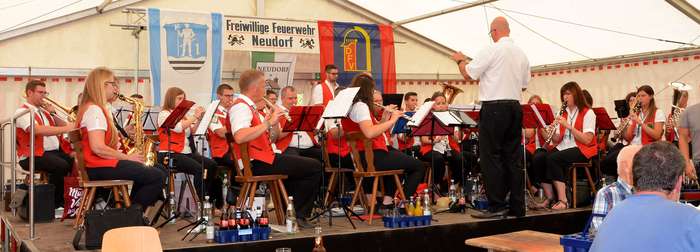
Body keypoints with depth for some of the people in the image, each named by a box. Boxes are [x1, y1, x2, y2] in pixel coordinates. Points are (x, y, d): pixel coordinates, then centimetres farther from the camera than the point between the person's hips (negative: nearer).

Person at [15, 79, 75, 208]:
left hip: (56, 151, 7)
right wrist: (66, 129, -29)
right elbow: (38, 130, -22)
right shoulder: (22, 112, -3)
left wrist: (53, 113, 3)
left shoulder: (44, 110, 22)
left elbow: (63, 126, 19)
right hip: (33, 155, -7)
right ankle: (56, 204, -21)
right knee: (61, 166, -33)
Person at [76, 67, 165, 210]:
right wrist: (127, 157, -15)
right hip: (101, 167, -11)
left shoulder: (95, 109, 20)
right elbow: (98, 148, -23)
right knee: (157, 177, -17)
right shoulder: (94, 110, -14)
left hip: (103, 163, 11)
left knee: (158, 169, 10)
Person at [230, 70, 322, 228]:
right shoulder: (241, 107, -13)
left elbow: (273, 136, 20)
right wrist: (268, 122, -28)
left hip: (263, 159, 11)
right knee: (315, 167, -10)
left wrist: (274, 121, 1)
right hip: (258, 163, -11)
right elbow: (239, 137, -34)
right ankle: (299, 215, 1)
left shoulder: (248, 107, 18)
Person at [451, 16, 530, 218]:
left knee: (491, 156, -3)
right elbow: (524, 85, 18)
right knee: (513, 157, 10)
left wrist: (460, 60, 11)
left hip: (494, 107, -7)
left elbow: (468, 74, -7)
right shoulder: (521, 54, 12)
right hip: (515, 107, 7)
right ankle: (517, 206, 13)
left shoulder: (492, 50, -10)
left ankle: (497, 205, -4)